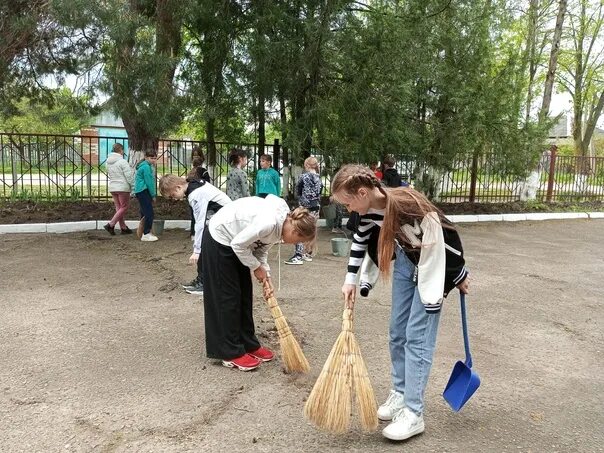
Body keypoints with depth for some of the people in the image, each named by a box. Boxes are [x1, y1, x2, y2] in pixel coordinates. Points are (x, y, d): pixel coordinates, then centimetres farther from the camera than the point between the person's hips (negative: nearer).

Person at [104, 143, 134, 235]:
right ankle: (110, 225, -6)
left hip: (112, 188, 8)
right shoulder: (122, 162, -14)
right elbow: (129, 176, -16)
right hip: (123, 187, -8)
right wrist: (134, 186, -8)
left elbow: (109, 175, 16)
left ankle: (123, 228, 17)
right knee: (124, 208, 1)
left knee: (119, 208, 12)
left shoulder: (108, 162, 9)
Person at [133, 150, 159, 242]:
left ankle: (146, 232, 22)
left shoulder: (147, 166, 18)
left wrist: (152, 194, 15)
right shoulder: (146, 167, -14)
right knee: (149, 213, -11)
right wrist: (153, 195, -7)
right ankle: (146, 234, -10)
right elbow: (149, 182, -15)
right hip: (143, 192, -11)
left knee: (145, 212, 14)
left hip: (141, 192, 11)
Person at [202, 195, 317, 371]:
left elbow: (261, 250, 3)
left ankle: (249, 345, 21)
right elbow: (238, 244, -26)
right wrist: (257, 268, -13)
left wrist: (266, 277, -7)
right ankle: (231, 353, 6)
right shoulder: (269, 223, -33)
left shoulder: (281, 223, -5)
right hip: (219, 240, -9)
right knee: (228, 296, -3)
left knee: (244, 294, 11)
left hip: (233, 242, 9)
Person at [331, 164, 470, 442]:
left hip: (433, 266, -7)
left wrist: (459, 278, -10)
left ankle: (413, 413, 1)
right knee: (397, 331, 11)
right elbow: (360, 240, 8)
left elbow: (445, 240, -23)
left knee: (417, 337, -7)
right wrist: (350, 280, 7)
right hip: (406, 262, 7)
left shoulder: (408, 206, -34)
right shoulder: (370, 210, -11)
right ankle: (400, 392, 27)